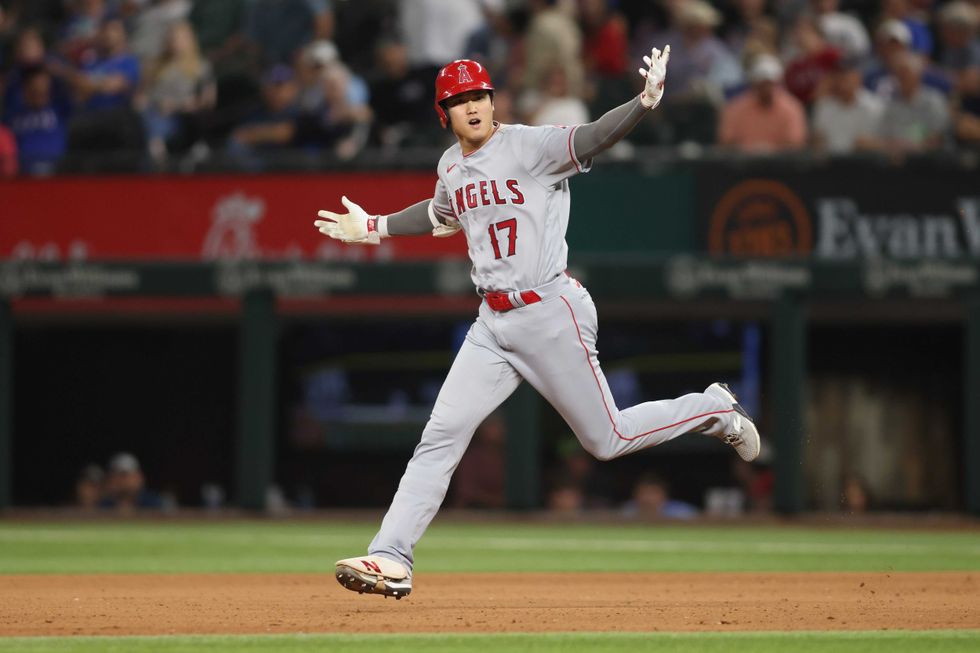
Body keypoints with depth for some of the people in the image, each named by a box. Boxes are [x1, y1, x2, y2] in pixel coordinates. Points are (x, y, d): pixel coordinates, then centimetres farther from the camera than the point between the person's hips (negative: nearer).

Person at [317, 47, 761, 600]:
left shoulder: (529, 146, -12)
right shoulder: (452, 167, 9)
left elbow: (592, 139, -28)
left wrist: (645, 101, -45)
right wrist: (374, 228, 35)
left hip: (551, 315, -6)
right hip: (493, 324, 6)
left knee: (608, 440, 1)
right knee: (442, 435, -2)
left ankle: (713, 410, 25)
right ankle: (391, 559, -2)